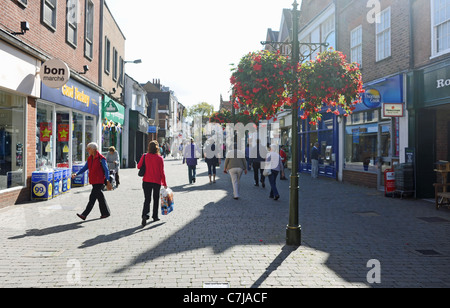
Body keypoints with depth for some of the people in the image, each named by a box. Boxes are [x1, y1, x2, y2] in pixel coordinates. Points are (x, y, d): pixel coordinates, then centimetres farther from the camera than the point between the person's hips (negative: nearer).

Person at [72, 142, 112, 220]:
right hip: (93, 181, 8)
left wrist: (107, 181, -17)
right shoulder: (90, 159, 12)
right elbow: (84, 168, 11)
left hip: (99, 181, -8)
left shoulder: (101, 158, -11)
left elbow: (106, 170, -12)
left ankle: (84, 215, -9)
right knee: (100, 197, 13)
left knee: (92, 197, -9)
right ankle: (105, 213, 24)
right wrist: (76, 174, -4)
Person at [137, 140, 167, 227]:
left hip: (146, 181, 1)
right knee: (156, 199, 16)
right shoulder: (160, 158, -8)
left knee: (147, 199, 6)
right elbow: (162, 172, -5)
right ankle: (155, 216, 25)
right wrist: (164, 183, 4)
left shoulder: (145, 157, -5)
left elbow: (138, 166, 7)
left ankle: (145, 214, -16)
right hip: (157, 182, -1)